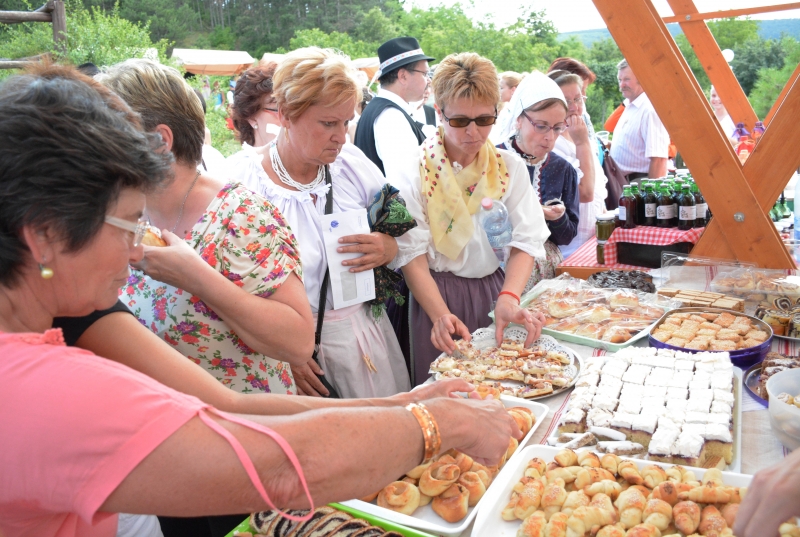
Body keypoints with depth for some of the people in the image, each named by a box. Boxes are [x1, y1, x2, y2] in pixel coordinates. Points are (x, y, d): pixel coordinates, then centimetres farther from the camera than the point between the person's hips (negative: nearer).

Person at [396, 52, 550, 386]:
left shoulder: (511, 167, 4)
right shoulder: (415, 173, -6)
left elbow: (526, 241, -3)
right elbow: (412, 254, -13)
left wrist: (509, 298, -21)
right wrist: (441, 314, -27)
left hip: (495, 291, 3)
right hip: (436, 294, -3)